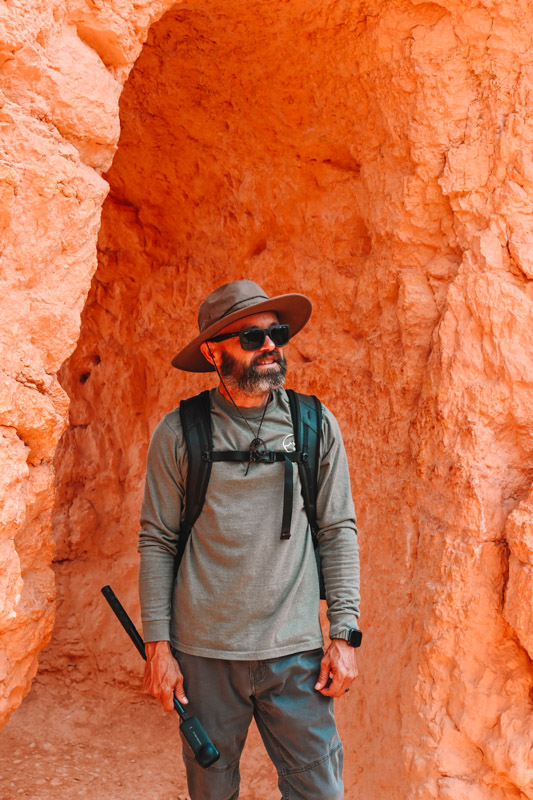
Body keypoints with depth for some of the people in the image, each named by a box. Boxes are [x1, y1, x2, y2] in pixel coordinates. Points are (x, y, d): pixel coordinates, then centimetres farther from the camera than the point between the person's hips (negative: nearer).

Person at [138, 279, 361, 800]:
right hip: (204, 653, 0)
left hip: (295, 653, 1)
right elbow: (156, 542, 2)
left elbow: (339, 532, 5)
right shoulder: (178, 434, -1)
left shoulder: (316, 426, 2)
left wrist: (344, 634, 0)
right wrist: (158, 645, -2)